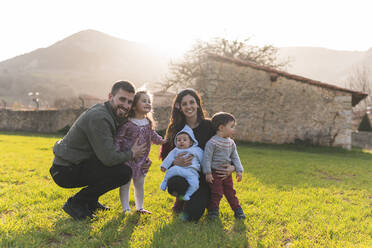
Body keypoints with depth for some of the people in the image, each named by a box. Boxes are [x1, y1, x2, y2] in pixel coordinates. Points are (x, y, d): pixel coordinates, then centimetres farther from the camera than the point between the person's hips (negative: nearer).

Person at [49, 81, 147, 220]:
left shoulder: (111, 115, 7)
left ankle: (90, 202, 17)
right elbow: (108, 158, -28)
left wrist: (141, 157, 1)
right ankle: (75, 203, -6)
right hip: (66, 172, -10)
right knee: (124, 172, -20)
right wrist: (132, 154, -10)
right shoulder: (99, 117, -24)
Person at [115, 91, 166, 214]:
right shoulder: (127, 123, -17)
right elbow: (118, 138, -14)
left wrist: (160, 140, 4)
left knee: (140, 184, 15)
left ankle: (139, 207, 29)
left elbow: (152, 134, 20)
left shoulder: (148, 122, 3)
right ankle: (125, 208, 17)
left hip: (141, 160, 6)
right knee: (125, 183, 5)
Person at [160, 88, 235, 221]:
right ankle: (181, 201, 2)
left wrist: (232, 167, -16)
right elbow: (165, 155, 2)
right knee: (173, 184, -35)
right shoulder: (175, 129, 2)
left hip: (205, 177, -1)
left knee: (192, 214, -19)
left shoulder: (209, 126, -3)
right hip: (183, 175, 1)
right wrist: (175, 162, -21)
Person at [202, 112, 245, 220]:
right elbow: (207, 158, -17)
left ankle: (237, 210, 26)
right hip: (215, 173, -6)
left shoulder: (231, 143, 5)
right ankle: (213, 210, 15)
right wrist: (208, 173, -18)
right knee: (216, 193, -1)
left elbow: (235, 157, 10)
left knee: (230, 192, 14)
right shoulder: (212, 142, -18)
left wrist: (239, 170, 2)